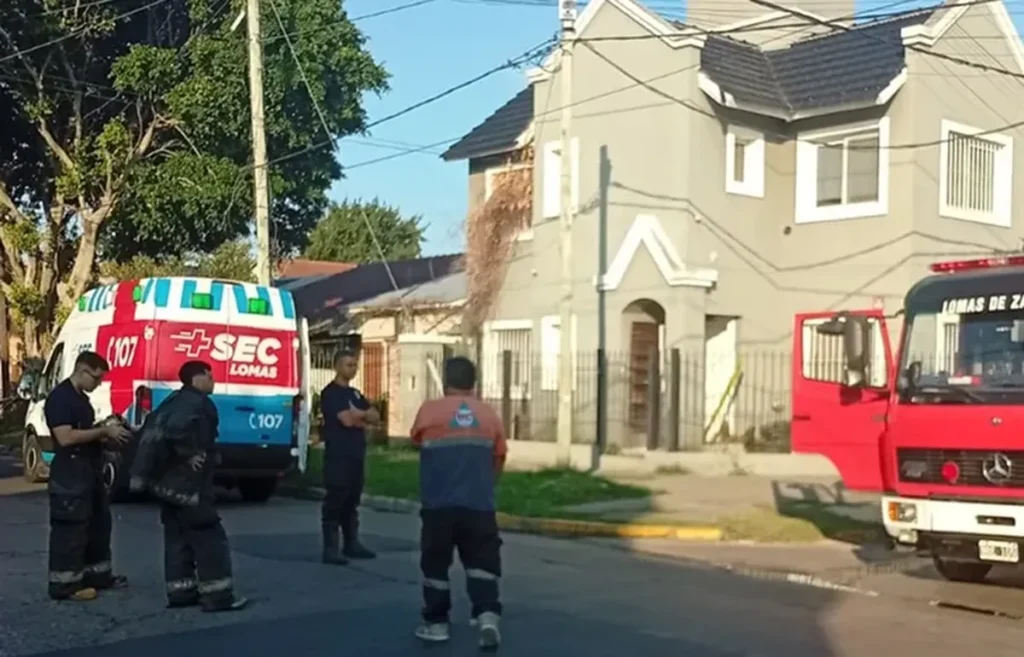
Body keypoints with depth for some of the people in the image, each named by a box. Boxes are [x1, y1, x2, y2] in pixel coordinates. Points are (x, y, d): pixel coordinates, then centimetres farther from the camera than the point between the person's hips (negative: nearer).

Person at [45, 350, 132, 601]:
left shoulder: (81, 398, 16)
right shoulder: (59, 398, -16)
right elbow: (65, 437, -25)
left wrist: (108, 434, 6)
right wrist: (104, 431, -20)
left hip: (89, 472, 10)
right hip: (70, 475, -10)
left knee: (99, 524, 16)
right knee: (70, 529, -7)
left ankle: (97, 574, 26)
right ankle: (64, 584, -2)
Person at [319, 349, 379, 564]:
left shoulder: (354, 393, 18)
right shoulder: (330, 393, -8)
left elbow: (375, 417, 11)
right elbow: (347, 420, -19)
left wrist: (358, 415, -8)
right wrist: (363, 415, 0)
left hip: (357, 456, 8)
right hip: (338, 457, -8)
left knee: (352, 503, 13)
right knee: (334, 503, -7)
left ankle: (352, 544, 19)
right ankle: (330, 548, -7)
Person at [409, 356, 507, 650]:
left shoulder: (429, 410, -1)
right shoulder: (489, 414, 6)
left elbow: (417, 440, 20)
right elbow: (498, 461, 13)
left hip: (439, 503, -1)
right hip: (479, 504, 2)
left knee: (436, 564, 11)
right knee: (482, 562, 6)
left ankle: (436, 623, 16)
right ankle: (487, 616, -11)